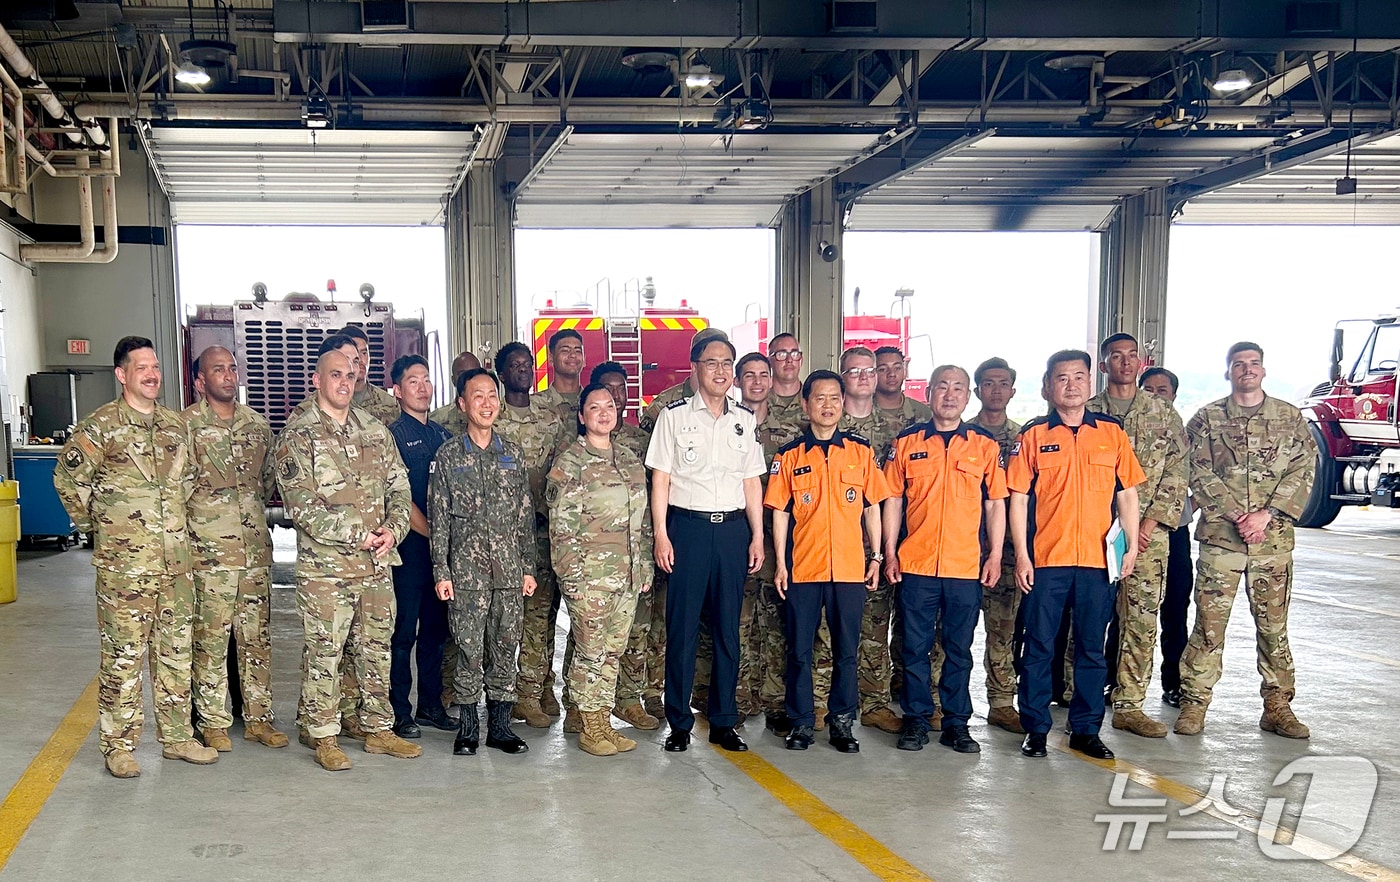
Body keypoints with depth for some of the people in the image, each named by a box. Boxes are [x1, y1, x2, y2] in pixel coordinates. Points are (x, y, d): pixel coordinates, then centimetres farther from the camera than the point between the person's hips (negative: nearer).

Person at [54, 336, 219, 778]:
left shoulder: (176, 424, 10)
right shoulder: (100, 426, -7)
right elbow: (68, 478, -2)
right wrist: (94, 524, 1)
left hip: (176, 559, 6)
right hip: (124, 562, -6)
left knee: (177, 649, 11)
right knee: (123, 654, -1)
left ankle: (177, 736, 22)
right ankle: (119, 745, 10)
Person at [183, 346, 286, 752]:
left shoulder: (257, 423, 12)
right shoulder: (186, 424, -4)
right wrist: (201, 515, -2)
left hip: (256, 546, 5)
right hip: (209, 549, -5)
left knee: (258, 635, 9)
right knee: (211, 637, 0)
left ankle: (258, 718, 17)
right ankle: (213, 723, 10)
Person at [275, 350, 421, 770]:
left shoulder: (375, 431, 11)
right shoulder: (298, 436, -5)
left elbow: (399, 488, 12)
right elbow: (301, 505, -13)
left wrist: (392, 529, -7)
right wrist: (357, 535, -15)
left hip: (377, 563, 5)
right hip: (324, 566, -5)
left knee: (377, 648, 11)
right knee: (324, 652, 0)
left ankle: (378, 729, 22)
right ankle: (323, 737, 11)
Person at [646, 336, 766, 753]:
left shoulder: (745, 420, 11)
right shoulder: (675, 415, 1)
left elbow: (752, 482, 13)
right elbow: (660, 478, -1)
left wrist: (758, 536, 8)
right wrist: (661, 534, -8)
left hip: (733, 528, 3)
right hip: (688, 526, -3)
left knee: (728, 627, 6)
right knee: (682, 627, -1)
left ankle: (723, 721, 15)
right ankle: (679, 722, 8)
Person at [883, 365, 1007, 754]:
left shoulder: (986, 445, 6)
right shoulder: (906, 443, 6)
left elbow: (995, 504, 7)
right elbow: (893, 499, 7)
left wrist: (995, 556, 1)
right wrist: (890, 552, 2)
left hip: (966, 565, 0)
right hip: (916, 563, 0)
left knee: (959, 649, 7)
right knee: (915, 646, 4)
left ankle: (957, 723, 16)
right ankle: (916, 720, 14)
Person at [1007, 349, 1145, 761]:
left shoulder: (1112, 432, 7)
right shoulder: (1034, 434, 3)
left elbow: (1127, 493, 10)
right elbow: (1018, 498, 1)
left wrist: (1131, 545, 1)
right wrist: (1021, 556, -5)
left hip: (1098, 559, 2)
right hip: (1045, 558, -1)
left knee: (1092, 648, 8)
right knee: (1039, 646, 3)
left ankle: (1086, 730, 18)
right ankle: (1035, 729, 13)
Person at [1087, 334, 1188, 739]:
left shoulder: (1163, 413, 9)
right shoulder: (1087, 414, 7)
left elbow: (1176, 474, 4)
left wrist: (1151, 524, -6)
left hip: (1149, 532, 1)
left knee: (1142, 620, 1)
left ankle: (1129, 706, 9)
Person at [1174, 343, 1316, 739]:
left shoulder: (1290, 417, 9)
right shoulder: (1207, 419, 6)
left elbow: (1303, 471, 1)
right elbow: (1200, 475, -2)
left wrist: (1265, 514, -11)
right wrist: (1237, 515, -13)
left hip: (1273, 540, 1)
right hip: (1219, 537, -1)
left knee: (1274, 625, 7)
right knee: (1209, 622, -1)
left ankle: (1277, 707, 16)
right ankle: (1194, 703, 6)